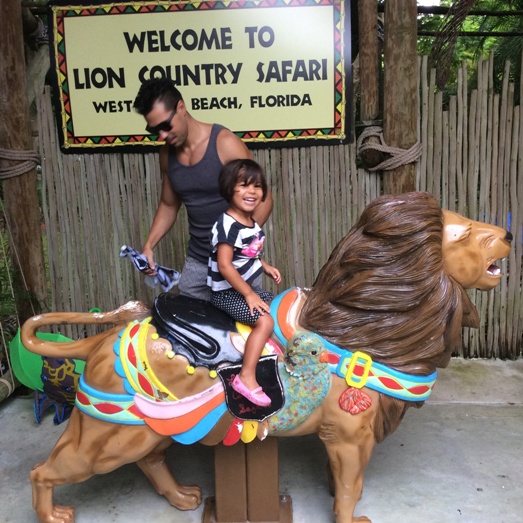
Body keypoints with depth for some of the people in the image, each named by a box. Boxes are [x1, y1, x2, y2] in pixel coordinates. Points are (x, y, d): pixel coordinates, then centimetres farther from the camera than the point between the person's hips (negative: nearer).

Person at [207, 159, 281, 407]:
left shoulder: (252, 222, 6)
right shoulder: (228, 224, -23)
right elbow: (224, 266, -27)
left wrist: (266, 266, 6)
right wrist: (248, 294, -22)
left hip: (245, 286, 10)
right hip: (226, 292, -10)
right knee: (265, 320, -22)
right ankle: (246, 377, -16)